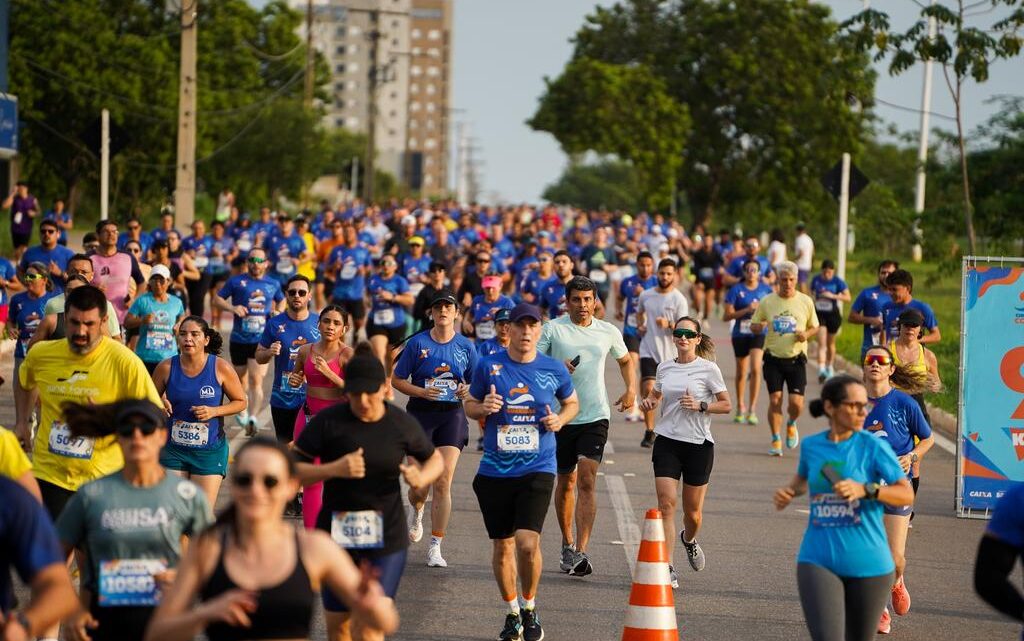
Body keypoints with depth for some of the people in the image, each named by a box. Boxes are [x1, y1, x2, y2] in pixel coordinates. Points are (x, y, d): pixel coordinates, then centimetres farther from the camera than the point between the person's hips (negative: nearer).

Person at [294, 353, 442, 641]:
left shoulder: (402, 424, -3)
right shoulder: (328, 421, -8)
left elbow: (435, 459, 14)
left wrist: (422, 477, -10)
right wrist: (334, 469, -25)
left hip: (386, 539, -1)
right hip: (336, 534, 1)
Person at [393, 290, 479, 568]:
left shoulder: (466, 346, 5)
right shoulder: (418, 343, -1)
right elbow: (397, 380, 3)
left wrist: (468, 390, -7)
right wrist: (421, 391, -14)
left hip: (452, 415, 1)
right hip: (421, 414, -1)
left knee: (443, 482, -8)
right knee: (420, 485, -4)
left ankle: (435, 547, 0)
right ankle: (416, 512, 35)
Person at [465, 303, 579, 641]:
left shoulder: (554, 369, 1)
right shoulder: (488, 366, 0)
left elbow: (572, 402, 17)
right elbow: (469, 406, 11)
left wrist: (560, 419, -4)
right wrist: (483, 407, -12)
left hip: (537, 469, -1)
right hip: (495, 470, 1)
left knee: (527, 543, -15)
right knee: (502, 546, 8)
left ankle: (529, 607, 9)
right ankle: (512, 611, 29)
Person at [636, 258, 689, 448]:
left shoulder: (679, 299, -6)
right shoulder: (646, 295, 5)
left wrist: (669, 324, -30)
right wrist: (639, 326, 7)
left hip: (670, 354, -1)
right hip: (648, 351, 1)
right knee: (649, 390, -14)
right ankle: (649, 432, -4)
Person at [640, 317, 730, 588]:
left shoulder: (708, 369, -4)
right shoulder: (665, 367, 7)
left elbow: (726, 405, 1)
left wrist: (700, 406, -15)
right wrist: (649, 401, 2)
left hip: (698, 444, -2)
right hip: (667, 442, 2)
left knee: (693, 512, 7)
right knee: (666, 504, -13)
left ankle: (689, 539, 44)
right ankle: (667, 568, -14)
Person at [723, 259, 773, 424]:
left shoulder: (766, 290, 2)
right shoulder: (736, 290, -3)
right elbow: (727, 315, -8)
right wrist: (747, 310, -18)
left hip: (759, 334, -1)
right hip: (740, 335, 1)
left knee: (755, 369, -18)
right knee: (741, 373, 14)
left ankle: (752, 409, -14)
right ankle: (740, 408, 33)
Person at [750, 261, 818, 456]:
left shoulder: (805, 301, 3)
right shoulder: (767, 301, 1)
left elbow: (814, 327, 14)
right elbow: (753, 326, 8)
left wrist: (806, 334, -9)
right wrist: (759, 326, -16)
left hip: (796, 359, 0)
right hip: (773, 358, 0)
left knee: (796, 403, -8)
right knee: (775, 400, -7)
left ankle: (791, 424, 26)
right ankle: (776, 440, 8)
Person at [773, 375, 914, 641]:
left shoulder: (873, 447, -4)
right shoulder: (811, 446, 6)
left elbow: (907, 494, -9)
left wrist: (865, 490, -23)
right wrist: (788, 492, 8)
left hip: (867, 564, -1)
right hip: (818, 560, 1)